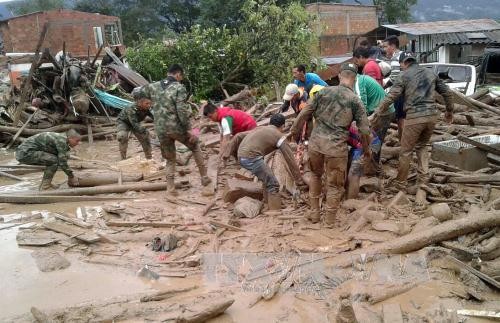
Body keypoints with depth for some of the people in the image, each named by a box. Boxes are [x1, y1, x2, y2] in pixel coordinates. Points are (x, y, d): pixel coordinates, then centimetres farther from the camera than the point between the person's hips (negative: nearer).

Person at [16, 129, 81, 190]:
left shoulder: (61, 138, 10)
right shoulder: (61, 141, -19)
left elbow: (62, 159, 20)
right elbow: (62, 162, -19)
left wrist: (70, 175, 19)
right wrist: (72, 177, -7)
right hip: (25, 153, -10)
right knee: (54, 160, -18)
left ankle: (45, 183, 14)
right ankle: (45, 187, -10)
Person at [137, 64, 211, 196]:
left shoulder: (154, 86, 8)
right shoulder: (179, 88, -8)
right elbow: (182, 111, -16)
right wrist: (188, 129, -12)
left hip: (161, 130, 4)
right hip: (177, 127, -4)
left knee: (170, 159, 18)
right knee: (195, 145, 21)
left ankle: (170, 189, 14)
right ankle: (204, 177, 22)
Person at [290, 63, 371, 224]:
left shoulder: (324, 91, 4)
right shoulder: (355, 100, -2)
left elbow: (304, 113, 5)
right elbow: (364, 130, -2)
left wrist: (294, 131, 19)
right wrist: (366, 149, 14)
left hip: (315, 141, 3)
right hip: (336, 146, -3)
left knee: (315, 175, 27)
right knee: (335, 185, 13)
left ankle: (314, 212, 32)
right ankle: (329, 221, 21)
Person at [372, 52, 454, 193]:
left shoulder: (405, 75, 1)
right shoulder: (430, 73, 17)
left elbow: (390, 97, -8)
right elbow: (446, 92, 20)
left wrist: (377, 114, -5)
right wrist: (449, 110, 32)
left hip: (415, 117, -5)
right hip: (432, 115, 6)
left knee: (406, 152, 4)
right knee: (422, 146, 22)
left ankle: (400, 185, 12)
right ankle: (423, 180, 16)